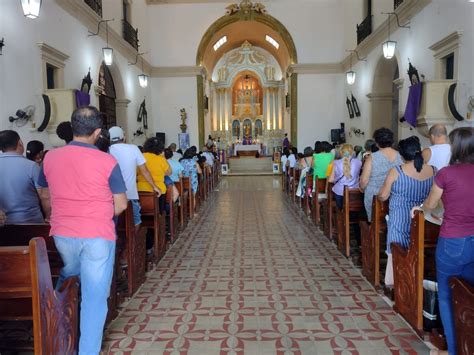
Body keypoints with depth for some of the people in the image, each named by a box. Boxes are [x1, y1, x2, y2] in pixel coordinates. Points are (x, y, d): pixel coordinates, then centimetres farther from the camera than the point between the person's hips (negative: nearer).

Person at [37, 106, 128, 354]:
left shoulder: (50, 157, -1)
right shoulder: (107, 162, -13)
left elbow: (44, 194, 15)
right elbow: (121, 205, -8)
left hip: (61, 235, 5)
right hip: (98, 236, -4)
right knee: (94, 298, 6)